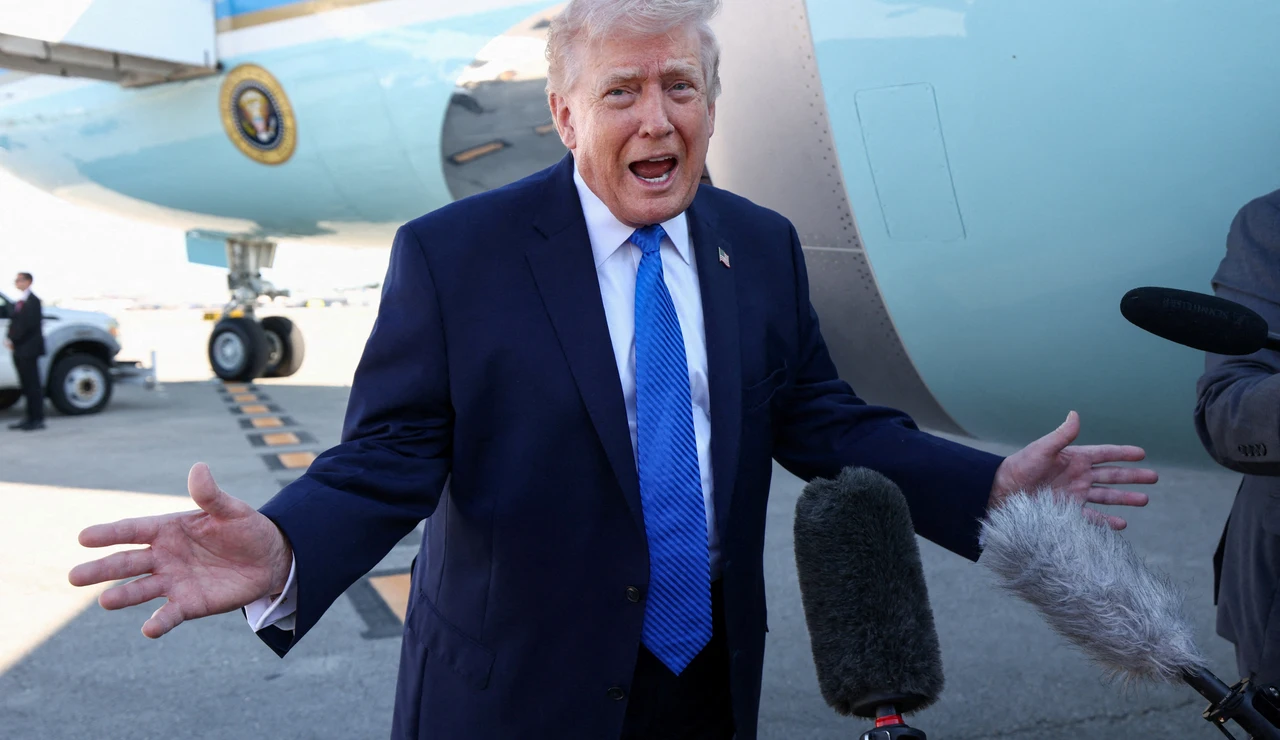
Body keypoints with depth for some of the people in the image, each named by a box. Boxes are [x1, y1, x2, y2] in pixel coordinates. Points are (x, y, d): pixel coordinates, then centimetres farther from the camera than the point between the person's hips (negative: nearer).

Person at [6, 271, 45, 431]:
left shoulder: (32, 301, -11)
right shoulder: (20, 301, 17)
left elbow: (27, 324, -18)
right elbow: (14, 322, 17)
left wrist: (12, 339, -14)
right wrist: (9, 339, 2)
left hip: (28, 348, -9)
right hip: (20, 349, 9)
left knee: (33, 385, -5)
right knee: (27, 385, 11)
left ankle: (38, 419, -1)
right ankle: (31, 418, 16)